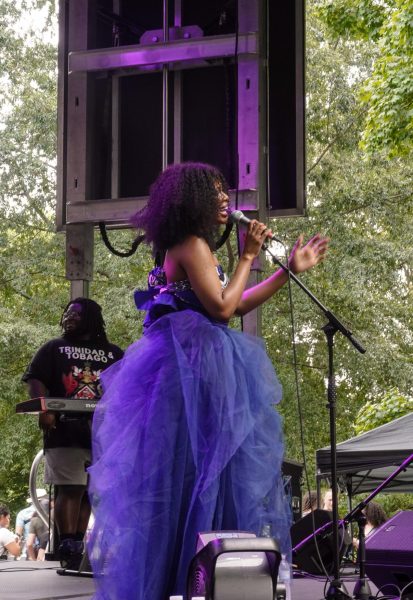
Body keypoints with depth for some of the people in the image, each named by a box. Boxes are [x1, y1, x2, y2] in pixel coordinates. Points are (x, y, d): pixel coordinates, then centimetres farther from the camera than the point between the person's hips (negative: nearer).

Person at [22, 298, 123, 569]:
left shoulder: (114, 354, 18)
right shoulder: (54, 349, 14)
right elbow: (36, 381, 2)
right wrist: (44, 411, -16)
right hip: (65, 432, -2)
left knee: (89, 491, 4)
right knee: (69, 489, -10)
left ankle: (78, 546, 9)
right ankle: (68, 548, -14)